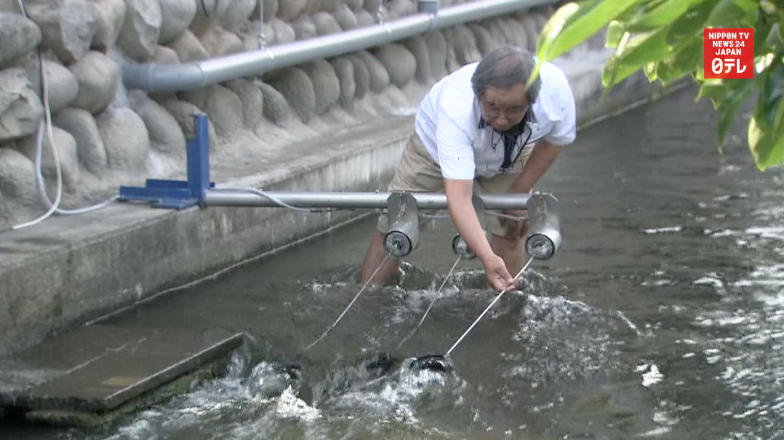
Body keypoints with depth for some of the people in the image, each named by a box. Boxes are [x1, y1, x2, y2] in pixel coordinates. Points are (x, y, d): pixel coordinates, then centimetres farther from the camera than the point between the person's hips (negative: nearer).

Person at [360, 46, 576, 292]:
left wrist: (520, 193, -15)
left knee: (510, 230, -10)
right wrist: (487, 258, -63)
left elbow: (554, 140, -12)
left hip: (510, 154, 2)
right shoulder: (455, 108, -46)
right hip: (435, 144, -2)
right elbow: (458, 197, -51)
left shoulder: (555, 87, -37)